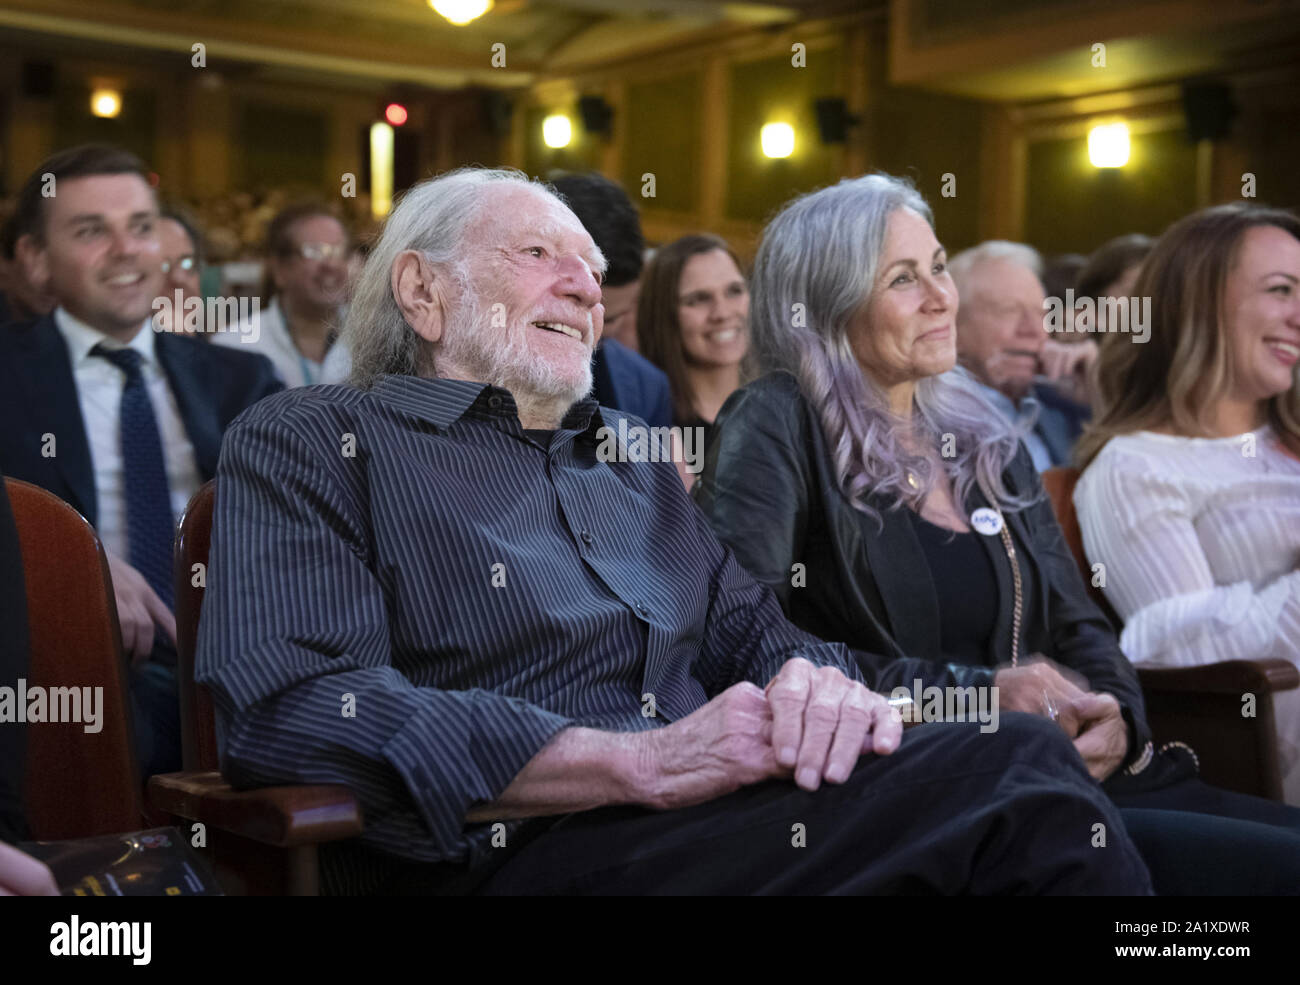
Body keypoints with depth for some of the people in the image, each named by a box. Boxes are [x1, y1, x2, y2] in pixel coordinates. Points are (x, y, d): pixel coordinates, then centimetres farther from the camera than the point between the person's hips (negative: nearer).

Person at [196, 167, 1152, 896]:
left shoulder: (633, 456, 27)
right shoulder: (310, 441, 6)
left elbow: (754, 632, 21)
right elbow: (286, 706, -11)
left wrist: (823, 686, -7)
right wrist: (645, 762, -18)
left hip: (712, 820, 7)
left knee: (1020, 762, -23)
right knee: (1016, 778, -25)